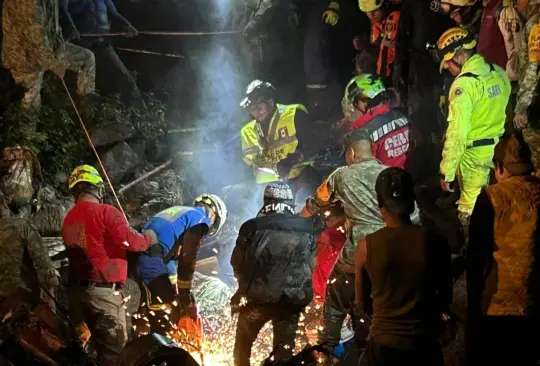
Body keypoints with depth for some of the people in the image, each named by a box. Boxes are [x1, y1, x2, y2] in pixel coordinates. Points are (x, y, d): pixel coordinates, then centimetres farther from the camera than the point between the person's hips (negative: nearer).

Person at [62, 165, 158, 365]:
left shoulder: (68, 219, 11)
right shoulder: (106, 212, -11)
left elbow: (87, 250, 14)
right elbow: (132, 242, -18)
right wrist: (148, 237, 3)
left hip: (76, 290, 7)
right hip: (103, 290, -7)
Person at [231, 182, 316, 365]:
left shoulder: (252, 227, -5)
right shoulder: (306, 229, 1)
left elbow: (237, 262, 4)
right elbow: (311, 264, 5)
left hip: (258, 296, -1)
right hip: (293, 299, 1)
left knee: (243, 344, 21)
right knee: (284, 350, 11)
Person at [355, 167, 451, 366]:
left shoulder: (366, 246, -10)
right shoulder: (435, 242, -10)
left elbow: (363, 304, 2)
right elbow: (445, 298, 2)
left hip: (383, 344, 0)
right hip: (423, 345, 0)